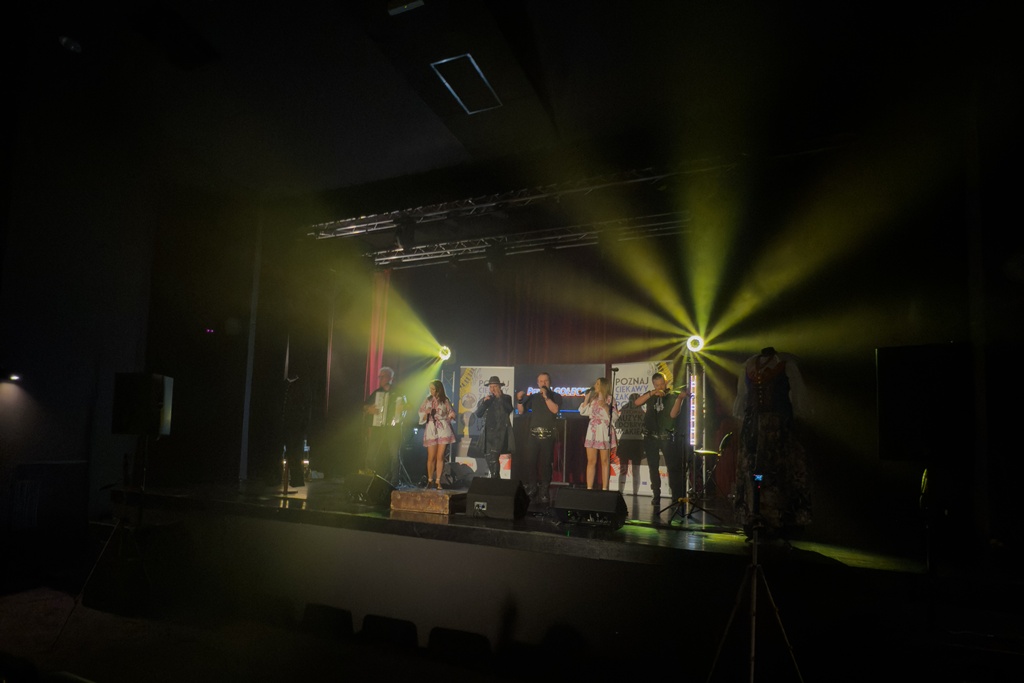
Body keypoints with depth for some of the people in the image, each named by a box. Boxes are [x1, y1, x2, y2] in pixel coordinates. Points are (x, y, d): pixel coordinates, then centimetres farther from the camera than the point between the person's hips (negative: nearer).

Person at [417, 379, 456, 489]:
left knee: (440, 456, -2)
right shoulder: (427, 400, 9)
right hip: (431, 429, 1)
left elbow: (451, 414, 8)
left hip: (443, 429, 0)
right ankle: (430, 480, 10)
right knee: (431, 457, -3)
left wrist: (452, 415, -14)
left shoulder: (445, 400, 6)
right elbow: (422, 417, 9)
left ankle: (437, 481, 6)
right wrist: (427, 413, -11)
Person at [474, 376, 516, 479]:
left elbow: (509, 410, -12)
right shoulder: (484, 399, 14)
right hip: (488, 433, 5)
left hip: (500, 432, -4)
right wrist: (484, 402, -9)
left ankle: (494, 478, -9)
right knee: (488, 457, 8)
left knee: (493, 457, -18)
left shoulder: (506, 398, 6)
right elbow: (477, 414, 4)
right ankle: (495, 479, 23)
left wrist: (499, 397, -14)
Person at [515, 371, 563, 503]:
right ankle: (531, 489, 10)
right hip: (534, 434, 2)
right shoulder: (533, 397, 13)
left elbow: (555, 410, -13)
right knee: (530, 461, -4)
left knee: (546, 463, 0)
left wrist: (546, 396, -17)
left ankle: (544, 492, 8)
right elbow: (521, 411, 10)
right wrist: (519, 400, -6)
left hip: (548, 435, -2)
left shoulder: (556, 396, 5)